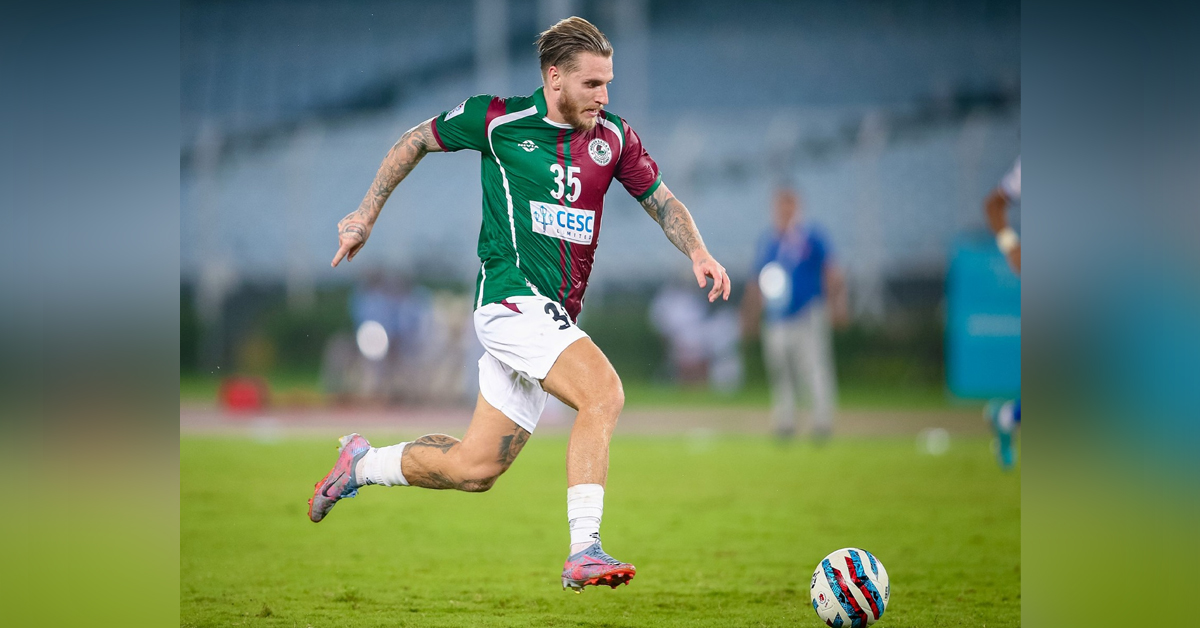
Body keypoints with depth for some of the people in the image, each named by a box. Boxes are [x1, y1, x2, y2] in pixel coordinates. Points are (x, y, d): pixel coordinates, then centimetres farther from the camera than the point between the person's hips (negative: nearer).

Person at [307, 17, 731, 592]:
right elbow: (416, 141, 10)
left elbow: (661, 201, 17)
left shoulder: (613, 136, 7)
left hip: (554, 317, 6)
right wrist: (367, 214, 13)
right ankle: (583, 551, -29)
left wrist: (698, 253, -2)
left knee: (474, 469, 9)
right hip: (512, 298, -6)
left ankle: (362, 464, 33)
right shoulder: (496, 119, -5)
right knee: (604, 391, -28)